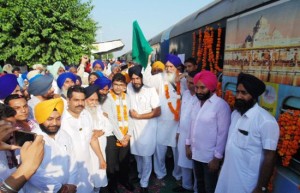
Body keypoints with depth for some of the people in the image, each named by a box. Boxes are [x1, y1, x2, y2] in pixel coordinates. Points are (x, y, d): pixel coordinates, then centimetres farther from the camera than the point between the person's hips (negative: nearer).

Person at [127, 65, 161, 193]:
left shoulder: (150, 90, -15)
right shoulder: (129, 87, -3)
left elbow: (157, 112, -15)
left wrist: (138, 116, -14)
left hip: (148, 128, -4)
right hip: (134, 127, 5)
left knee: (146, 157, 2)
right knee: (137, 154, 19)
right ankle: (140, 175, 43)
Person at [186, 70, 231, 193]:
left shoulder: (221, 105, -18)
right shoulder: (198, 103, 6)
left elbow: (223, 133, -19)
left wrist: (217, 157, -17)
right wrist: (188, 144, 11)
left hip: (210, 156, -6)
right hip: (196, 153, 6)